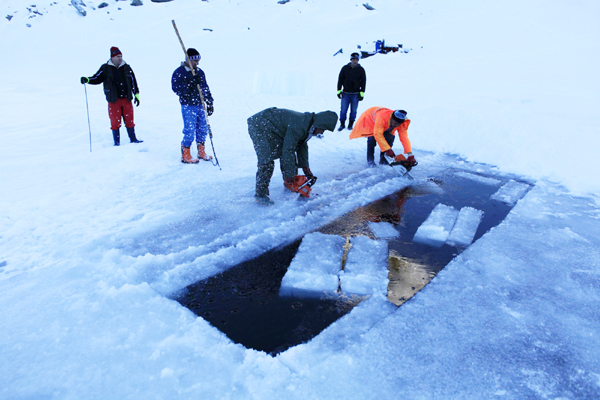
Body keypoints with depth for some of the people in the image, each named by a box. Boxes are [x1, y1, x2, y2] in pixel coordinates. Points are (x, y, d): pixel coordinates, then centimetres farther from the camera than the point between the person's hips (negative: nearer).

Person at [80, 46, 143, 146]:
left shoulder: (126, 68, 7)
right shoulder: (105, 68, 1)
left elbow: (133, 81, 12)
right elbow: (97, 78, 5)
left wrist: (136, 94, 9)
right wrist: (87, 80, -13)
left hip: (126, 99, 2)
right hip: (113, 100, -2)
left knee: (129, 120, 5)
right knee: (115, 122, 0)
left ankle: (133, 139, 17)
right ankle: (117, 142, 8)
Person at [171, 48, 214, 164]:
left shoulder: (200, 72, 12)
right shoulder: (178, 72, -6)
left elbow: (205, 88, 19)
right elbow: (176, 89, -14)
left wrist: (210, 103, 16)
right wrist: (190, 83, -25)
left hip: (200, 105, 6)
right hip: (188, 106, -6)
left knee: (203, 128, 9)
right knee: (190, 130, -8)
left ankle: (201, 152, 25)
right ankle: (185, 155, 5)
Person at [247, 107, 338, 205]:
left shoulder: (307, 124, 0)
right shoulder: (299, 127, -32)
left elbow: (302, 146, 10)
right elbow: (288, 151, -30)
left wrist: (306, 168, 9)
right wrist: (290, 176, -23)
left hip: (272, 129, 10)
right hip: (259, 127, -10)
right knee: (267, 161, -17)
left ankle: (289, 184, 26)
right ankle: (260, 194, -7)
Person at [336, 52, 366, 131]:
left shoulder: (361, 69, 3)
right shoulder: (345, 68, 3)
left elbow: (363, 81, 5)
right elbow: (340, 79, 8)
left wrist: (362, 93, -2)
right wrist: (339, 90, 2)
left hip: (355, 94, 0)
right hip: (346, 93, 0)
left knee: (353, 110, 5)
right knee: (343, 110, -2)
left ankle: (351, 124, 17)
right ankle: (342, 124, 10)